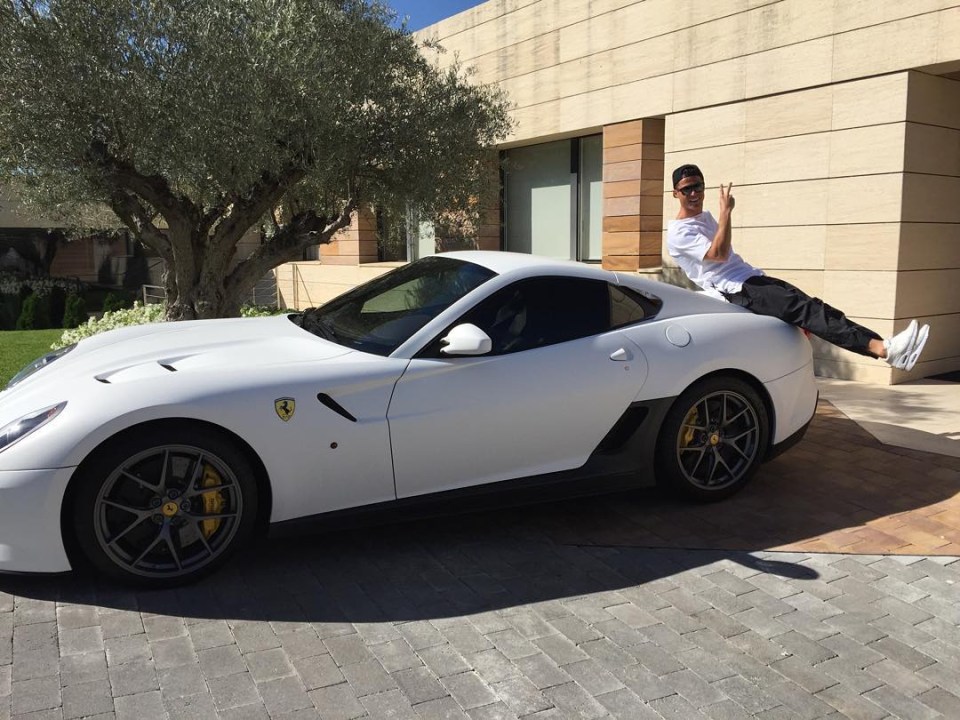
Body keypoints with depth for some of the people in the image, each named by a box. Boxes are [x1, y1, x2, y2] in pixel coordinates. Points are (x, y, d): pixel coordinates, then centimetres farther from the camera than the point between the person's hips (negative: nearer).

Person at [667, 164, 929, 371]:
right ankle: (883, 348, -32)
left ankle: (881, 347, -20)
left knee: (808, 307, -11)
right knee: (807, 309, -23)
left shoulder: (705, 217, 22)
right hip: (737, 291, -8)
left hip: (753, 278, 9)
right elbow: (719, 254, -20)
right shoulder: (678, 232, -7)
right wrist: (726, 212, -20)